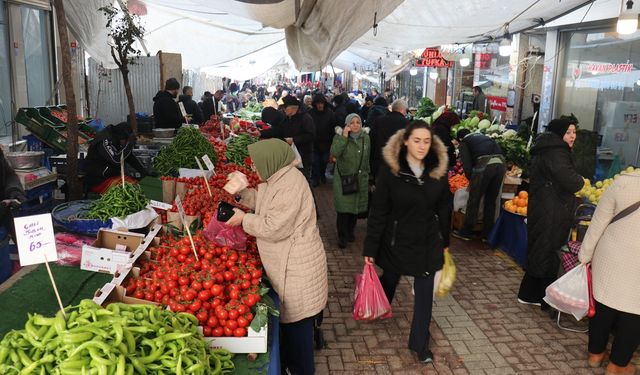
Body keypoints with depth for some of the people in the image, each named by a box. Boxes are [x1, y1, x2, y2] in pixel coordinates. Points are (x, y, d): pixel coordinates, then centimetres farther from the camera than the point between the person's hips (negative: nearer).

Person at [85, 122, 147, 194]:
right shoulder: (104, 141, -23)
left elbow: (130, 157, 13)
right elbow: (117, 160, -33)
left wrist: (142, 170, 2)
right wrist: (129, 144, -29)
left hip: (112, 176, 8)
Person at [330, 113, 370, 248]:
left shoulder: (365, 138, 4)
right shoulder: (340, 136, -8)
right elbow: (334, 153, -27)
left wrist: (367, 174, 20)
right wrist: (344, 136, -26)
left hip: (360, 179, 4)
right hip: (343, 179, -4)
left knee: (356, 206, 12)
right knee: (344, 208, -4)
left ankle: (350, 231, 32)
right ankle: (342, 236, 10)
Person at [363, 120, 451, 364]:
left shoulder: (438, 171, -6)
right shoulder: (389, 170, -16)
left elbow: (444, 209, 5)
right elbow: (378, 212, -14)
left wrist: (444, 241, 11)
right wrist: (370, 248, -12)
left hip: (427, 243, 2)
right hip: (396, 241, -2)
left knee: (425, 294, 6)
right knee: (389, 280, 21)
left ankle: (420, 344, 25)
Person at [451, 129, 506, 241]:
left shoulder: (463, 143, 18)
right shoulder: (483, 136, 34)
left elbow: (467, 164, 5)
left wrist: (471, 181, 21)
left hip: (484, 164, -5)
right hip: (501, 163, 6)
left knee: (473, 200, 8)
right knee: (491, 201, 17)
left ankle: (466, 232, 19)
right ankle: (487, 234, 25)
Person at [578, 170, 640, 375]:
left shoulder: (624, 181, -11)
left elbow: (598, 223, -6)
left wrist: (585, 255, 4)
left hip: (612, 258, 2)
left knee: (604, 304, 15)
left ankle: (595, 354, 31)